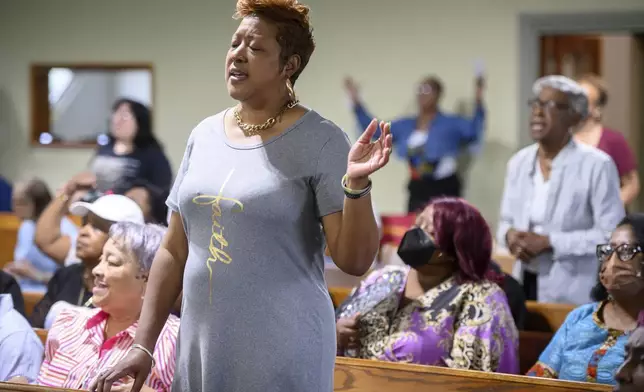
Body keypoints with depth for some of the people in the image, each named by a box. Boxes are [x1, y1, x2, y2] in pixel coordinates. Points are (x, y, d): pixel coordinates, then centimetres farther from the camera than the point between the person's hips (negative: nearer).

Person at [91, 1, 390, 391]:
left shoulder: (319, 141, -8)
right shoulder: (204, 135, 6)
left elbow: (355, 260, -10)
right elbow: (174, 251, 11)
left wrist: (356, 184, -25)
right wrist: (143, 346, 7)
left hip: (281, 357, -5)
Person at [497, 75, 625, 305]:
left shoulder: (597, 165, -9)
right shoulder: (518, 162, 8)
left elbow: (611, 234, -13)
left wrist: (547, 241, -18)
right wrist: (510, 235, -9)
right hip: (526, 286, 5)